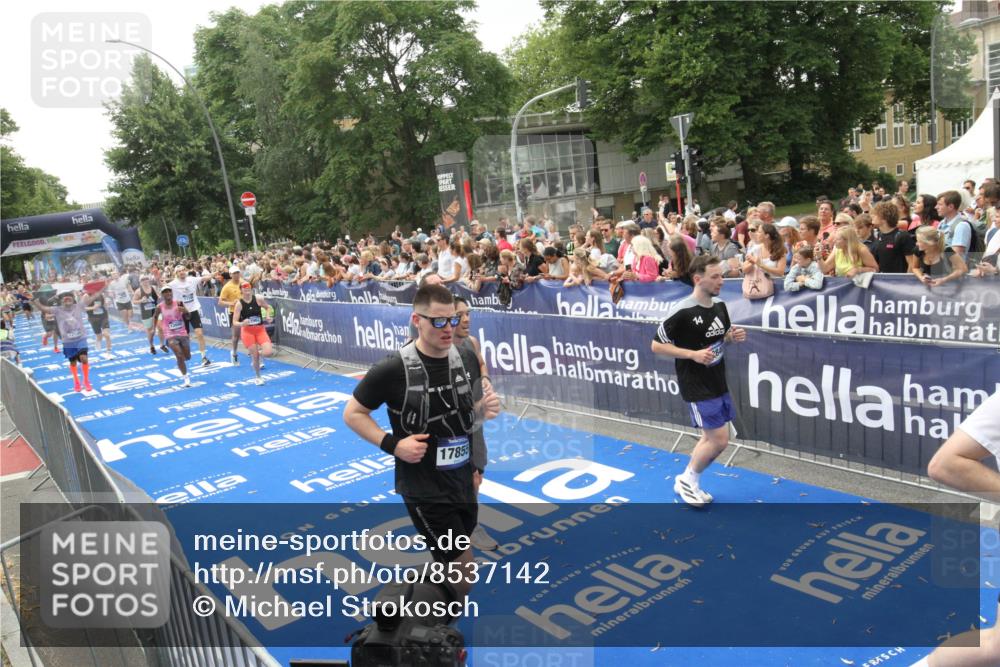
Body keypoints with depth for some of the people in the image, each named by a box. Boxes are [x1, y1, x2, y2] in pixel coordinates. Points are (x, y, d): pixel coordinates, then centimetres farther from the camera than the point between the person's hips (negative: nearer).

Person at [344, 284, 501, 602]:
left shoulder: (467, 359, -1)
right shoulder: (393, 369, -18)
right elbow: (352, 413, -6)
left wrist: (484, 411, -9)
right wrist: (391, 444, -19)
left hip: (463, 481, 6)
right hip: (423, 489, -6)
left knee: (455, 572, 22)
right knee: (464, 576, -3)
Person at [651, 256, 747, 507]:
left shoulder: (720, 306, 5)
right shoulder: (682, 311, -19)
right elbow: (657, 345, -14)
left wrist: (733, 337, -2)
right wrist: (693, 354, -22)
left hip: (718, 383, 8)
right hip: (697, 387, -8)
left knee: (711, 438, 14)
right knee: (719, 439, -8)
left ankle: (687, 483, 31)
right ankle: (688, 480, 14)